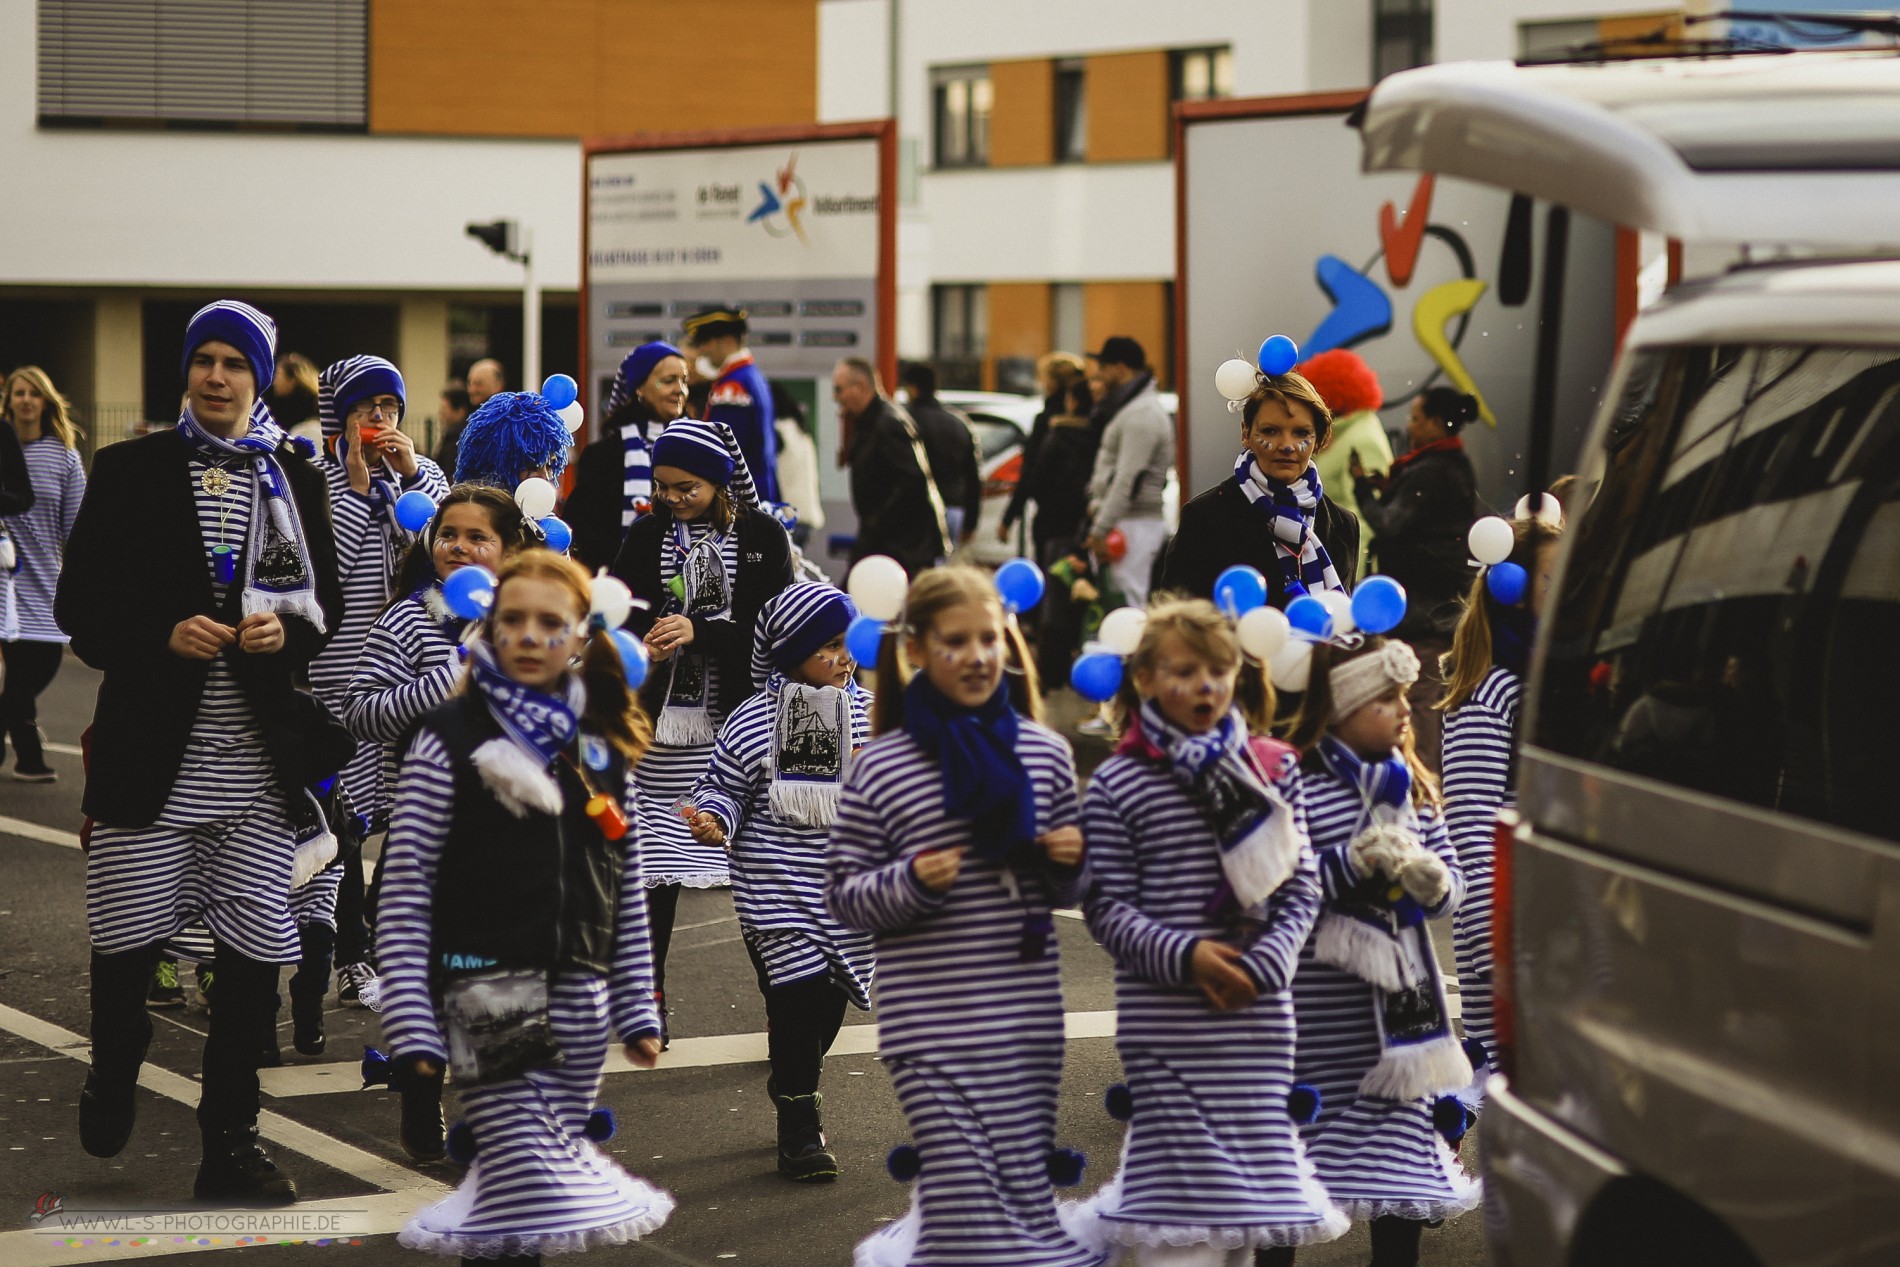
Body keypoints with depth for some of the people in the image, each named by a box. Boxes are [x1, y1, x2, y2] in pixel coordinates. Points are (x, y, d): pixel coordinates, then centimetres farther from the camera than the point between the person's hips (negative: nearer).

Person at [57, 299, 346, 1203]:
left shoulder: (293, 480, 10)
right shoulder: (130, 471, 3)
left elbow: (329, 607, 14)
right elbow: (79, 603, 1)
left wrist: (287, 628, -8)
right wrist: (163, 635, -15)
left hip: (261, 755, 2)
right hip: (150, 753, -2)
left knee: (255, 949, 1)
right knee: (126, 940, 0)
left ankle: (230, 1145, 12)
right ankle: (112, 1078, 31)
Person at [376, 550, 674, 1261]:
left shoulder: (604, 749, 12)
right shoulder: (450, 739, -3)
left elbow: (627, 892, 16)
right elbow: (404, 891, -6)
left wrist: (637, 1010, 12)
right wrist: (410, 1025, -12)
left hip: (579, 1001, 5)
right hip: (487, 997, -5)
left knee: (513, 1197, 5)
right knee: (535, 1193, -13)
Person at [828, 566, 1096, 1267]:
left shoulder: (1045, 753, 7)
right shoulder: (880, 767, -2)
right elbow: (842, 894, 2)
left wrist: (1070, 863, -3)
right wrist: (911, 882, -15)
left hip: (1029, 1016, 4)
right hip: (931, 1019, -4)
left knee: (1025, 1188, 8)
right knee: (971, 1192, -8)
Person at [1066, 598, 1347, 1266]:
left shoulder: (1270, 768, 8)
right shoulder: (1117, 783, -2)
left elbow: (1302, 888, 7)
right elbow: (1107, 908, -4)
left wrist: (1266, 963, -9)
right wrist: (1184, 956, -17)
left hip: (1258, 1012, 3)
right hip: (1164, 1016, -3)